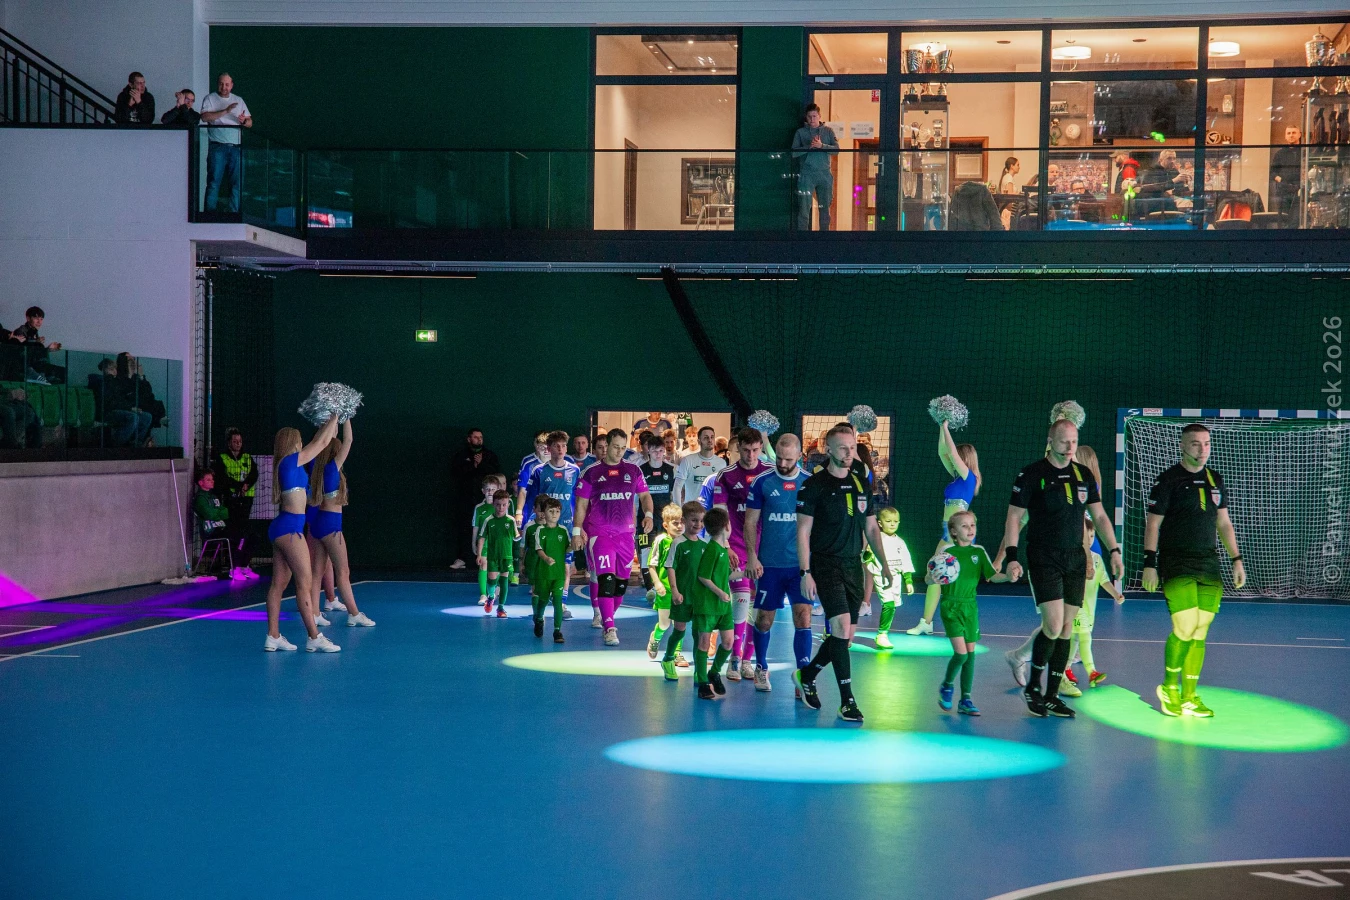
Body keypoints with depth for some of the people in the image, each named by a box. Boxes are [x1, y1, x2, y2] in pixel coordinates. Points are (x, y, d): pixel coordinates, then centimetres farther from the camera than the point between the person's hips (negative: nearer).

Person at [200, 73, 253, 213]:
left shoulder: (239, 100, 18)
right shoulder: (210, 99, 7)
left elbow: (250, 123, 14)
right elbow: (205, 117, -11)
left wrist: (244, 121, -11)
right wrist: (226, 111, -17)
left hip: (236, 146, 3)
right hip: (217, 146, -3)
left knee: (237, 182, 0)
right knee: (214, 181, -6)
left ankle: (234, 212, 4)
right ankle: (210, 212, -4)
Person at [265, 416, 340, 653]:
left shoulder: (287, 464, 15)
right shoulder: (291, 461, -8)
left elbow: (317, 442, 27)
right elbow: (321, 442, 0)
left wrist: (329, 423, 28)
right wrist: (335, 418, 11)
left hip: (281, 527, 10)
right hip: (289, 527, -10)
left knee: (279, 583, 8)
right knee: (304, 582, -8)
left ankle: (273, 636, 9)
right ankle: (314, 638, -9)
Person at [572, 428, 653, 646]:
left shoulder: (633, 470, 9)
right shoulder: (591, 472, 2)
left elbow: (644, 496, 14)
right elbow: (581, 504, 4)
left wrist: (648, 514, -5)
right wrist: (577, 530, -4)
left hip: (626, 533, 4)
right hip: (599, 534, -4)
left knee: (622, 582, 7)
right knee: (605, 580, -14)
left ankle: (606, 618, 29)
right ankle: (609, 629, -16)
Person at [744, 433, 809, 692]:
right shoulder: (762, 482, -1)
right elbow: (750, 523, 1)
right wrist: (752, 557, -7)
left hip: (801, 564, 0)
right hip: (770, 564, 0)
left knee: (803, 617, -7)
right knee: (765, 618, 9)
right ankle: (761, 669, 28)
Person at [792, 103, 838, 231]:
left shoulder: (828, 131, 10)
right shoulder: (800, 132, 7)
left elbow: (836, 149, 0)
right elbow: (794, 152, -1)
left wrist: (822, 146, -15)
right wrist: (809, 147, -15)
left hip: (824, 174, 2)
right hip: (806, 174, -2)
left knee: (825, 208, 7)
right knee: (804, 208, -8)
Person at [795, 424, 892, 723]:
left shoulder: (861, 484, 12)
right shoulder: (814, 485, -5)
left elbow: (871, 527, 18)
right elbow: (803, 532, -6)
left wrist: (884, 563, 9)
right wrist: (805, 573, -13)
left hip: (854, 565, 6)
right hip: (826, 565, -6)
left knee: (846, 636, 7)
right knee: (841, 626, -17)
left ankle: (806, 675, 30)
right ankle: (847, 701, -12)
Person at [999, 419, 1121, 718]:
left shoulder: (1083, 475, 9)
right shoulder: (1031, 475, -5)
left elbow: (1099, 516, 14)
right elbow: (1014, 517, -4)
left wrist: (1114, 551, 5)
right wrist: (1011, 556, -13)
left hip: (1075, 559, 5)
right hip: (1043, 559, -5)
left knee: (1067, 629, 4)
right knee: (1053, 626, -14)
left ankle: (1052, 695, 13)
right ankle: (1033, 685, 7)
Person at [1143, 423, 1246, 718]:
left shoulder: (1215, 480, 13)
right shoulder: (1168, 480, -4)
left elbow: (1224, 523, 19)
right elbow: (1153, 524, -5)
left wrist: (1237, 560, 13)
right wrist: (1149, 564, -11)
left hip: (1208, 565, 5)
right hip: (1176, 566, -5)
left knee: (1200, 632, 3)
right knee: (1185, 628, -15)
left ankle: (1189, 697, 11)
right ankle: (1169, 687, 7)